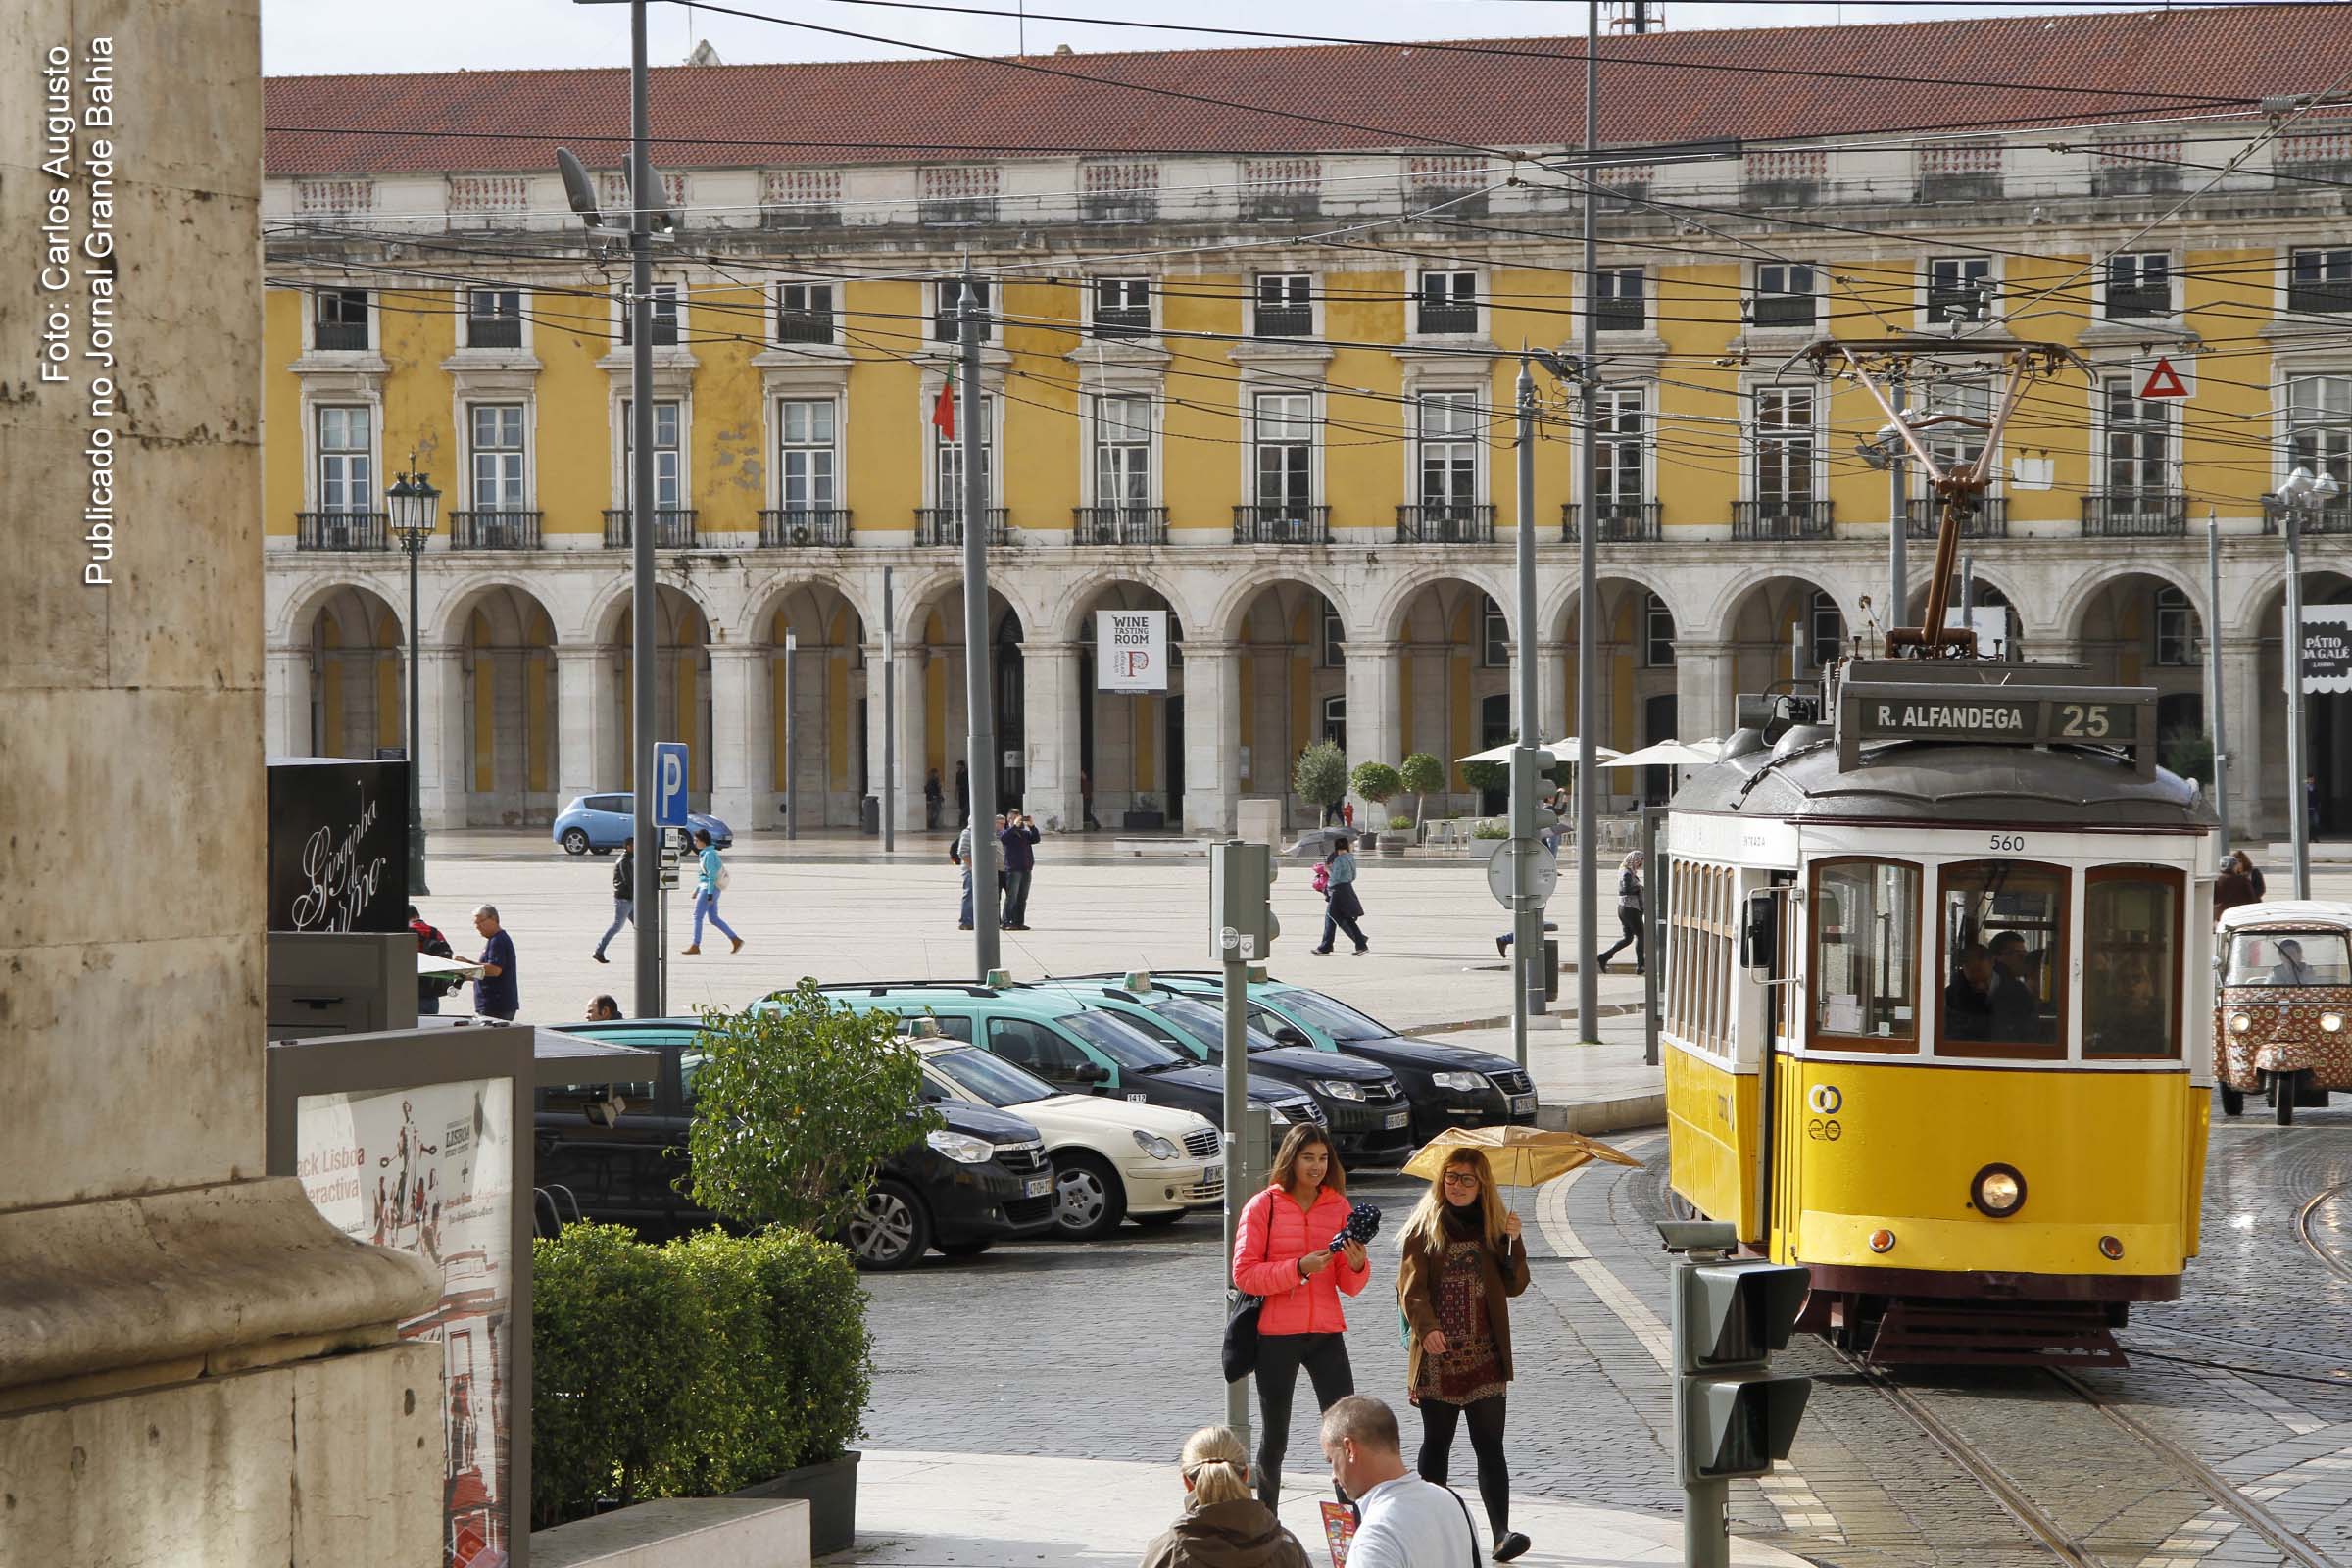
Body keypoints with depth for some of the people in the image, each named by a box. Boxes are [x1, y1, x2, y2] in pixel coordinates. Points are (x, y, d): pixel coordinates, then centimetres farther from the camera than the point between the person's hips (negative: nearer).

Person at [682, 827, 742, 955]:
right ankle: (736, 940, 9)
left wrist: (710, 894, -21)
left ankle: (695, 946, 2)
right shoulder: (707, 853, 15)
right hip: (705, 887, 10)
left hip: (709, 888, -10)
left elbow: (712, 875, -19)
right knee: (714, 919, 11)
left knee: (697, 916, -3)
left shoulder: (709, 854, -15)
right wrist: (697, 890, 24)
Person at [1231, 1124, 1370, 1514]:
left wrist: (1357, 1266, -15)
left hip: (1326, 1334, 2)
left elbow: (1350, 1285, 8)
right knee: (1274, 1436, 7)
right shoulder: (1263, 1206, -3)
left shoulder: (1339, 1206, 7)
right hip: (1276, 1335, -2)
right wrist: (1299, 1268, -20)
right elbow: (1243, 1274, -9)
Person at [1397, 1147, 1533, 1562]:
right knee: (1436, 1442, 8)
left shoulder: (1493, 1227, 11)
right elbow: (1411, 1286, -5)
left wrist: (1513, 1242, -8)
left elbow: (1515, 1285, 7)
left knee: (1490, 1445, -6)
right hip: (1436, 1357, -1)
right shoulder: (1424, 1228, 4)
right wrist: (1427, 1328, -22)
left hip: (1484, 1355, 1)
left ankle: (1502, 1533, -13)